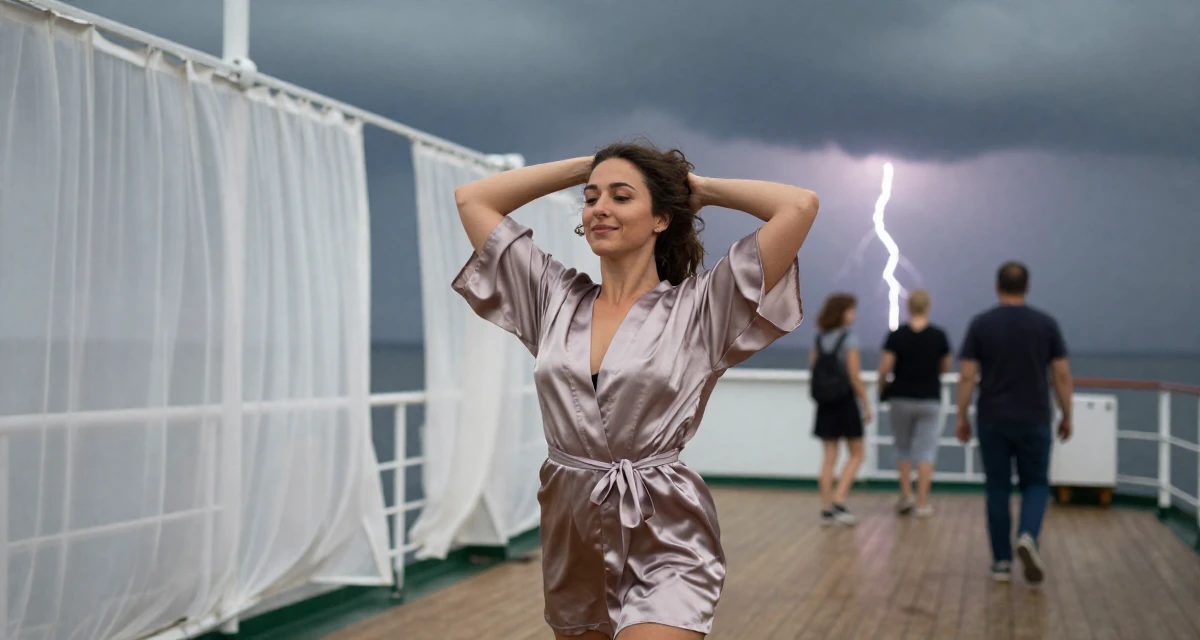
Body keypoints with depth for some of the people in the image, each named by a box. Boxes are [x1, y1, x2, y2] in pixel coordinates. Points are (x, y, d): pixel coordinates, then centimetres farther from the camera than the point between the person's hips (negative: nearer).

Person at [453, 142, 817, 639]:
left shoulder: (699, 308, -5)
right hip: (571, 539, 5)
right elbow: (472, 199, 11)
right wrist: (584, 168, 10)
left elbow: (800, 206, -11)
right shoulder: (554, 299, 7)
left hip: (667, 546, -4)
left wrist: (697, 187, 2)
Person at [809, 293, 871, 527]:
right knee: (856, 455, 7)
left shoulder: (819, 338, 5)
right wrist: (866, 405, -8)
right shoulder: (849, 339, -12)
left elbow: (812, 367, 6)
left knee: (829, 456, 8)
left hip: (825, 403, 5)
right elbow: (854, 376, -14)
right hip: (845, 402, -5)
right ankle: (839, 501, -6)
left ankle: (826, 509, 7)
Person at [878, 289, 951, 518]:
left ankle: (905, 496, 11)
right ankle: (922, 503, 1)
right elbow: (945, 367, 5)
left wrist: (882, 389, 6)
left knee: (903, 449, 15)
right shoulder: (939, 336, -5)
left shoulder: (896, 336, -9)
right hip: (930, 400, 0)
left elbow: (885, 368, -11)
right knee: (926, 451, 4)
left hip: (901, 399, 0)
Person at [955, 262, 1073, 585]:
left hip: (992, 421, 0)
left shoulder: (981, 324, -3)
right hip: (1034, 421, 0)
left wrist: (962, 416, 4)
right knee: (1035, 484, 13)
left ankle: (1002, 562, 11)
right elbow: (1062, 375, -1)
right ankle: (1028, 536, -15)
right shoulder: (1046, 324, -1)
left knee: (997, 489, 9)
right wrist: (1067, 416, 9)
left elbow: (967, 376, -5)